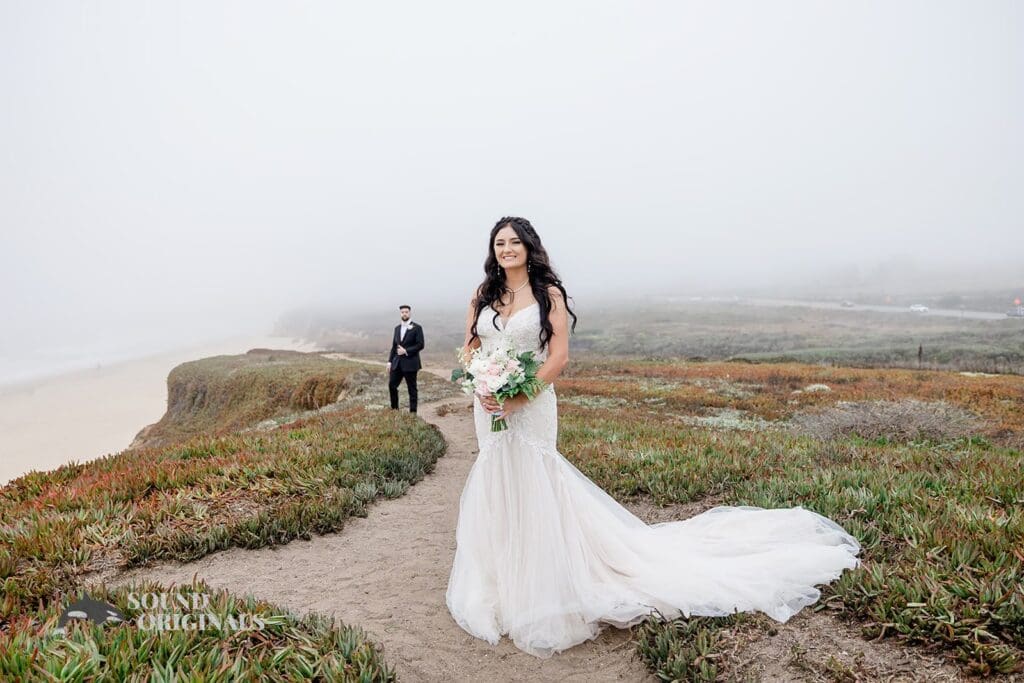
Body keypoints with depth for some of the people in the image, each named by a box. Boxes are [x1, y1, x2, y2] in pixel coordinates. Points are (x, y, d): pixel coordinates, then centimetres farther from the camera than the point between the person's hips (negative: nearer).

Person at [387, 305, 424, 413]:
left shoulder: (417, 328, -4)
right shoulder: (397, 328, 14)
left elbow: (420, 345, -10)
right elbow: (394, 346, 16)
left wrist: (406, 351, -17)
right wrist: (390, 361, 9)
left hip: (410, 363, -5)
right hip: (397, 363, 5)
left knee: (412, 389, 1)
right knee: (392, 385, 0)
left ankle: (413, 412, 8)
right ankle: (394, 409, 15)